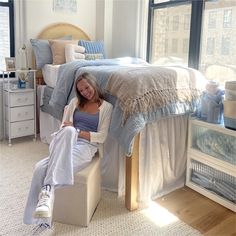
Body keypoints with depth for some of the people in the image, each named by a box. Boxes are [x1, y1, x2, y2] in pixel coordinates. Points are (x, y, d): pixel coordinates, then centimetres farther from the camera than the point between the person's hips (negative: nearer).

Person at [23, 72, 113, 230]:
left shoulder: (106, 107, 9)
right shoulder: (75, 102, 20)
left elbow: (102, 137, 0)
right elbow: (64, 126, 16)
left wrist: (76, 132, -10)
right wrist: (69, 131, -9)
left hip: (87, 146, -3)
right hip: (65, 144, 3)